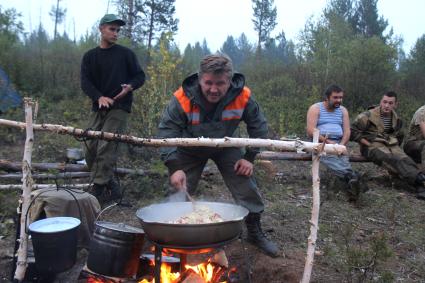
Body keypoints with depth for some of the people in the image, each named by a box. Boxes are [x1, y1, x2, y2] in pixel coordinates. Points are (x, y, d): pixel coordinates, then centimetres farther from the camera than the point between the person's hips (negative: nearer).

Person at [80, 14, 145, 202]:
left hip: (119, 107, -4)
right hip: (99, 108, 5)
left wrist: (130, 87, -15)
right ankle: (110, 184, 18)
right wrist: (99, 97, -18)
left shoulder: (125, 54, 5)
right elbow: (85, 82, 1)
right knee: (91, 148, 4)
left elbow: (140, 76, 7)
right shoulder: (90, 56, 11)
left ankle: (99, 189, -8)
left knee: (106, 147, -15)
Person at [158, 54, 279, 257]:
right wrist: (174, 167, -43)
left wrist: (249, 157, -14)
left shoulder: (242, 96, -27)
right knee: (179, 192, 1)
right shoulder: (183, 99, -33)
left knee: (247, 188, -4)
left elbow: (258, 127, -11)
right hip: (190, 150, -1)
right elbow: (166, 132, -31)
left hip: (225, 148, 1)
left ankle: (255, 233, 17)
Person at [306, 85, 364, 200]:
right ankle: (353, 176, -60)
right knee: (328, 157, -39)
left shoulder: (343, 110, 17)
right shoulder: (315, 108, 3)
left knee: (343, 159, -32)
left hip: (338, 144, 4)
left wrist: (342, 144, -14)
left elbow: (347, 131, 7)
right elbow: (310, 131, -9)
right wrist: (327, 141, -19)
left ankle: (351, 184, -56)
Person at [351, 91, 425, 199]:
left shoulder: (396, 119, 17)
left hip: (391, 145, 5)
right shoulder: (368, 116, -3)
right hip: (373, 146, -5)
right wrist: (368, 144, -10)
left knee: (405, 159, -27)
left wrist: (395, 144, 16)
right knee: (391, 159, -35)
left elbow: (399, 135, 35)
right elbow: (353, 131, -6)